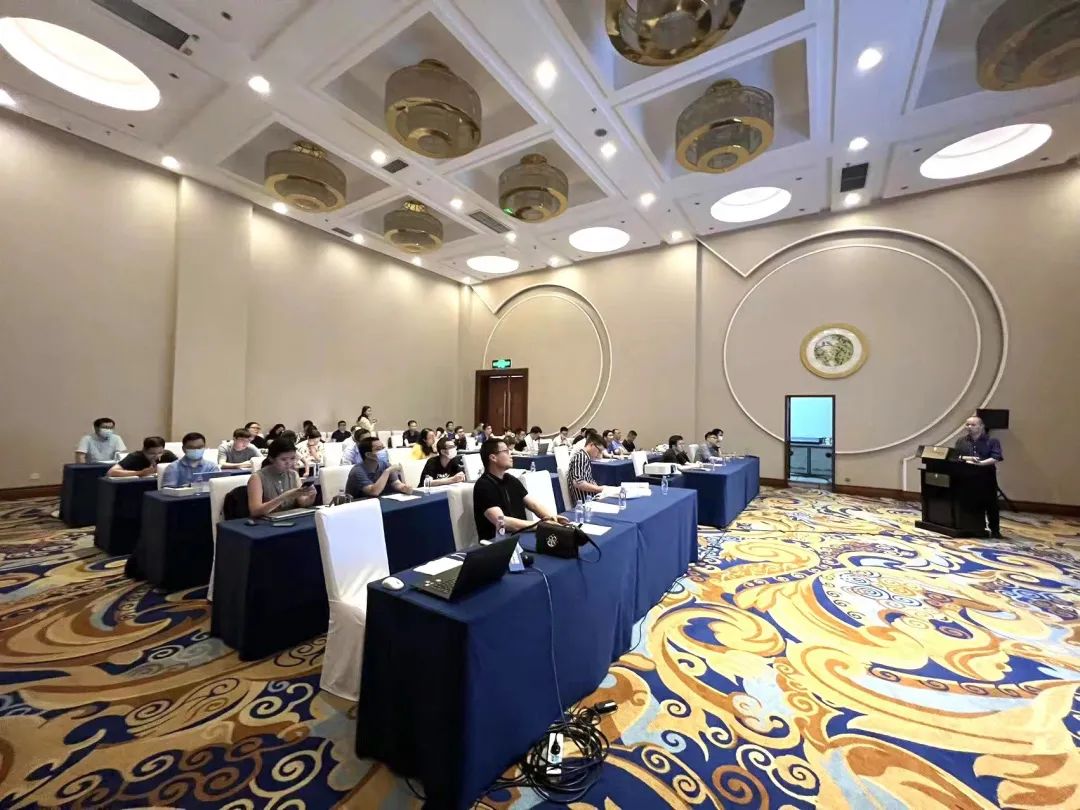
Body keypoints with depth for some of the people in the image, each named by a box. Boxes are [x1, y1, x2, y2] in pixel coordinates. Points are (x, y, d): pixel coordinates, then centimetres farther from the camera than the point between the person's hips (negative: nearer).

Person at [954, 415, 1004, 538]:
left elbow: (997, 458, -9)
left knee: (990, 504, 1)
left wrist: (981, 463, -23)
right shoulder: (961, 441, 10)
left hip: (987, 476, -2)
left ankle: (995, 530, 12)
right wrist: (966, 458, -19)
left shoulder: (992, 441, 2)